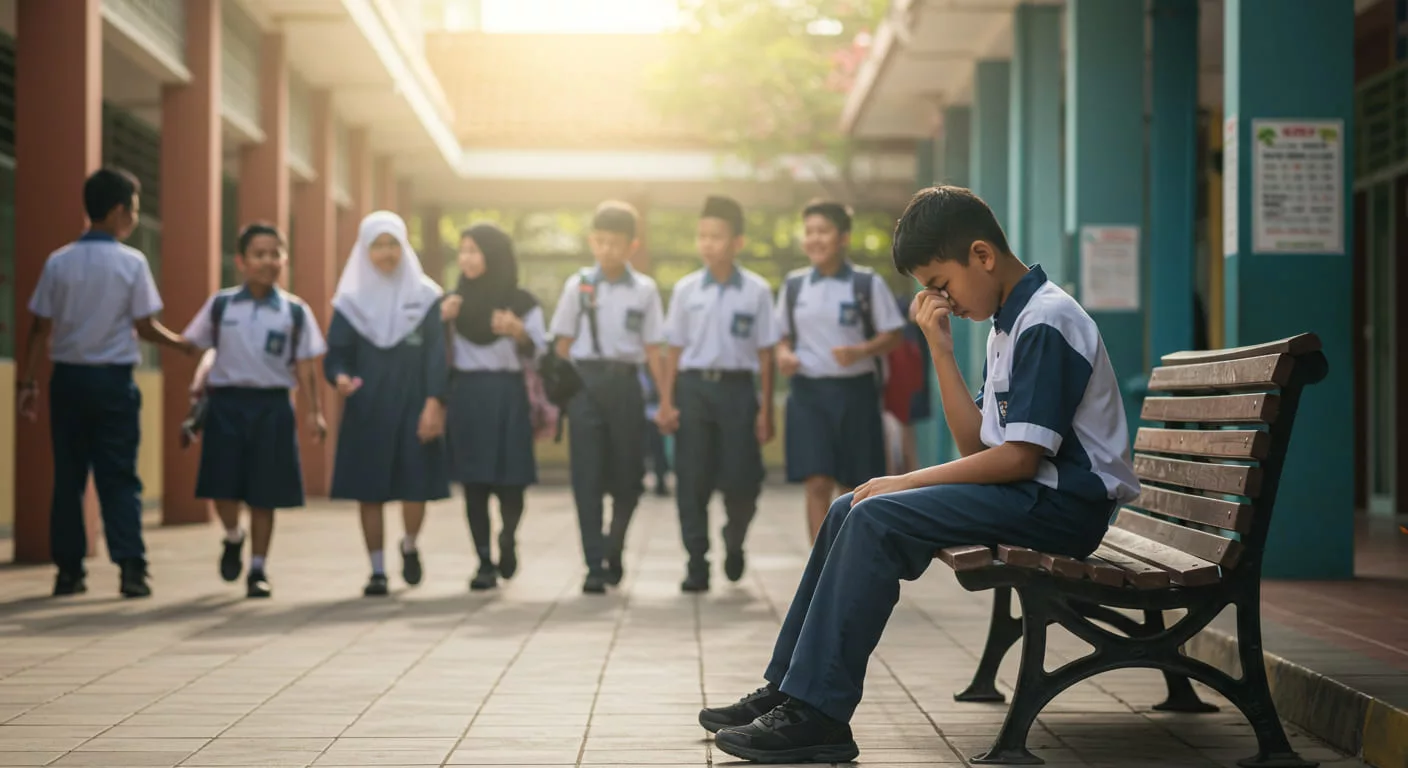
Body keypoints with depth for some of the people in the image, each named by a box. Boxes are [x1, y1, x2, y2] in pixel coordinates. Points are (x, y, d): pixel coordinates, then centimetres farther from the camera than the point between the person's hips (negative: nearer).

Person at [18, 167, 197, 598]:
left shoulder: (59, 262, 1)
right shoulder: (132, 263, -7)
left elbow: (40, 329, 1)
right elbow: (145, 327, -5)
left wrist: (27, 383, 5)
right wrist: (182, 345, 12)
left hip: (68, 378, 3)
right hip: (113, 380, -2)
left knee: (68, 476, 8)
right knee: (118, 477, 2)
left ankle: (69, 570, 9)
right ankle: (131, 567, -6)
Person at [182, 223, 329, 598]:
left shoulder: (295, 311, 3)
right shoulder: (220, 305, 3)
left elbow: (305, 366, 3)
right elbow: (198, 350, 10)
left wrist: (314, 412, -3)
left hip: (272, 405, 0)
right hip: (226, 402, 0)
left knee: (264, 496, 3)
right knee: (223, 489, -3)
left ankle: (258, 570, 17)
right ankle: (233, 539, 29)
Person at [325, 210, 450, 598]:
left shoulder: (425, 296, 3)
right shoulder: (350, 300, 5)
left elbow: (436, 356, -1)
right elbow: (337, 353, 2)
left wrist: (435, 402, -11)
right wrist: (341, 377, -21)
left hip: (413, 406, -1)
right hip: (366, 409, 1)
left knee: (416, 485, -5)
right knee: (369, 490, 0)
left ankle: (409, 547, 25)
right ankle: (377, 571, 11)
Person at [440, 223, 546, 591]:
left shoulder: (522, 302, 1)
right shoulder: (455, 301, 9)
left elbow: (537, 356, -1)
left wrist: (519, 333, -19)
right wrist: (440, 322, -8)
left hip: (506, 395, -2)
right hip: (466, 395, 2)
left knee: (509, 478, -1)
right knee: (474, 483, 0)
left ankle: (507, 541, 26)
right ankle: (485, 562, 5)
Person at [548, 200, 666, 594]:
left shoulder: (645, 290, 4)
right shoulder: (578, 286, 4)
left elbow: (653, 349, 5)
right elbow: (562, 344, 6)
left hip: (625, 384, 1)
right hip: (585, 382, -1)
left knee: (626, 476, 7)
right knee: (587, 476, -5)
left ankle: (613, 552, 29)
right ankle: (595, 565, -4)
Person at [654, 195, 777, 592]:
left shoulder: (756, 291, 0)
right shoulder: (686, 289, 5)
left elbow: (764, 353, 2)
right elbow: (675, 349, 8)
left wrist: (766, 409, 0)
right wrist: (666, 402, 1)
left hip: (737, 388, -1)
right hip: (693, 386, 1)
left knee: (741, 478, -2)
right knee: (692, 480, 0)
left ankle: (733, 542, 27)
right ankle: (696, 562, 8)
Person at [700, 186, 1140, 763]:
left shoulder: (1047, 321, -15)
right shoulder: (1007, 325, 16)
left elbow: (1020, 457, -21)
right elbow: (977, 443, 11)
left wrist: (908, 481, -15)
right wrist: (941, 348, 3)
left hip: (1064, 504, -10)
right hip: (1024, 493, 10)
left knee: (878, 518, -23)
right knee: (851, 511, 6)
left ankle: (817, 712, -21)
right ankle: (787, 688, 7)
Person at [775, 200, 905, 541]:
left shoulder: (868, 284, -1)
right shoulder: (794, 285, 7)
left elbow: (891, 335, 0)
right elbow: (784, 336, 15)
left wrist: (860, 351, -18)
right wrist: (784, 354, -7)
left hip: (855, 390, -1)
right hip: (808, 391, 1)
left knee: (854, 486, 8)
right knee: (817, 484, -10)